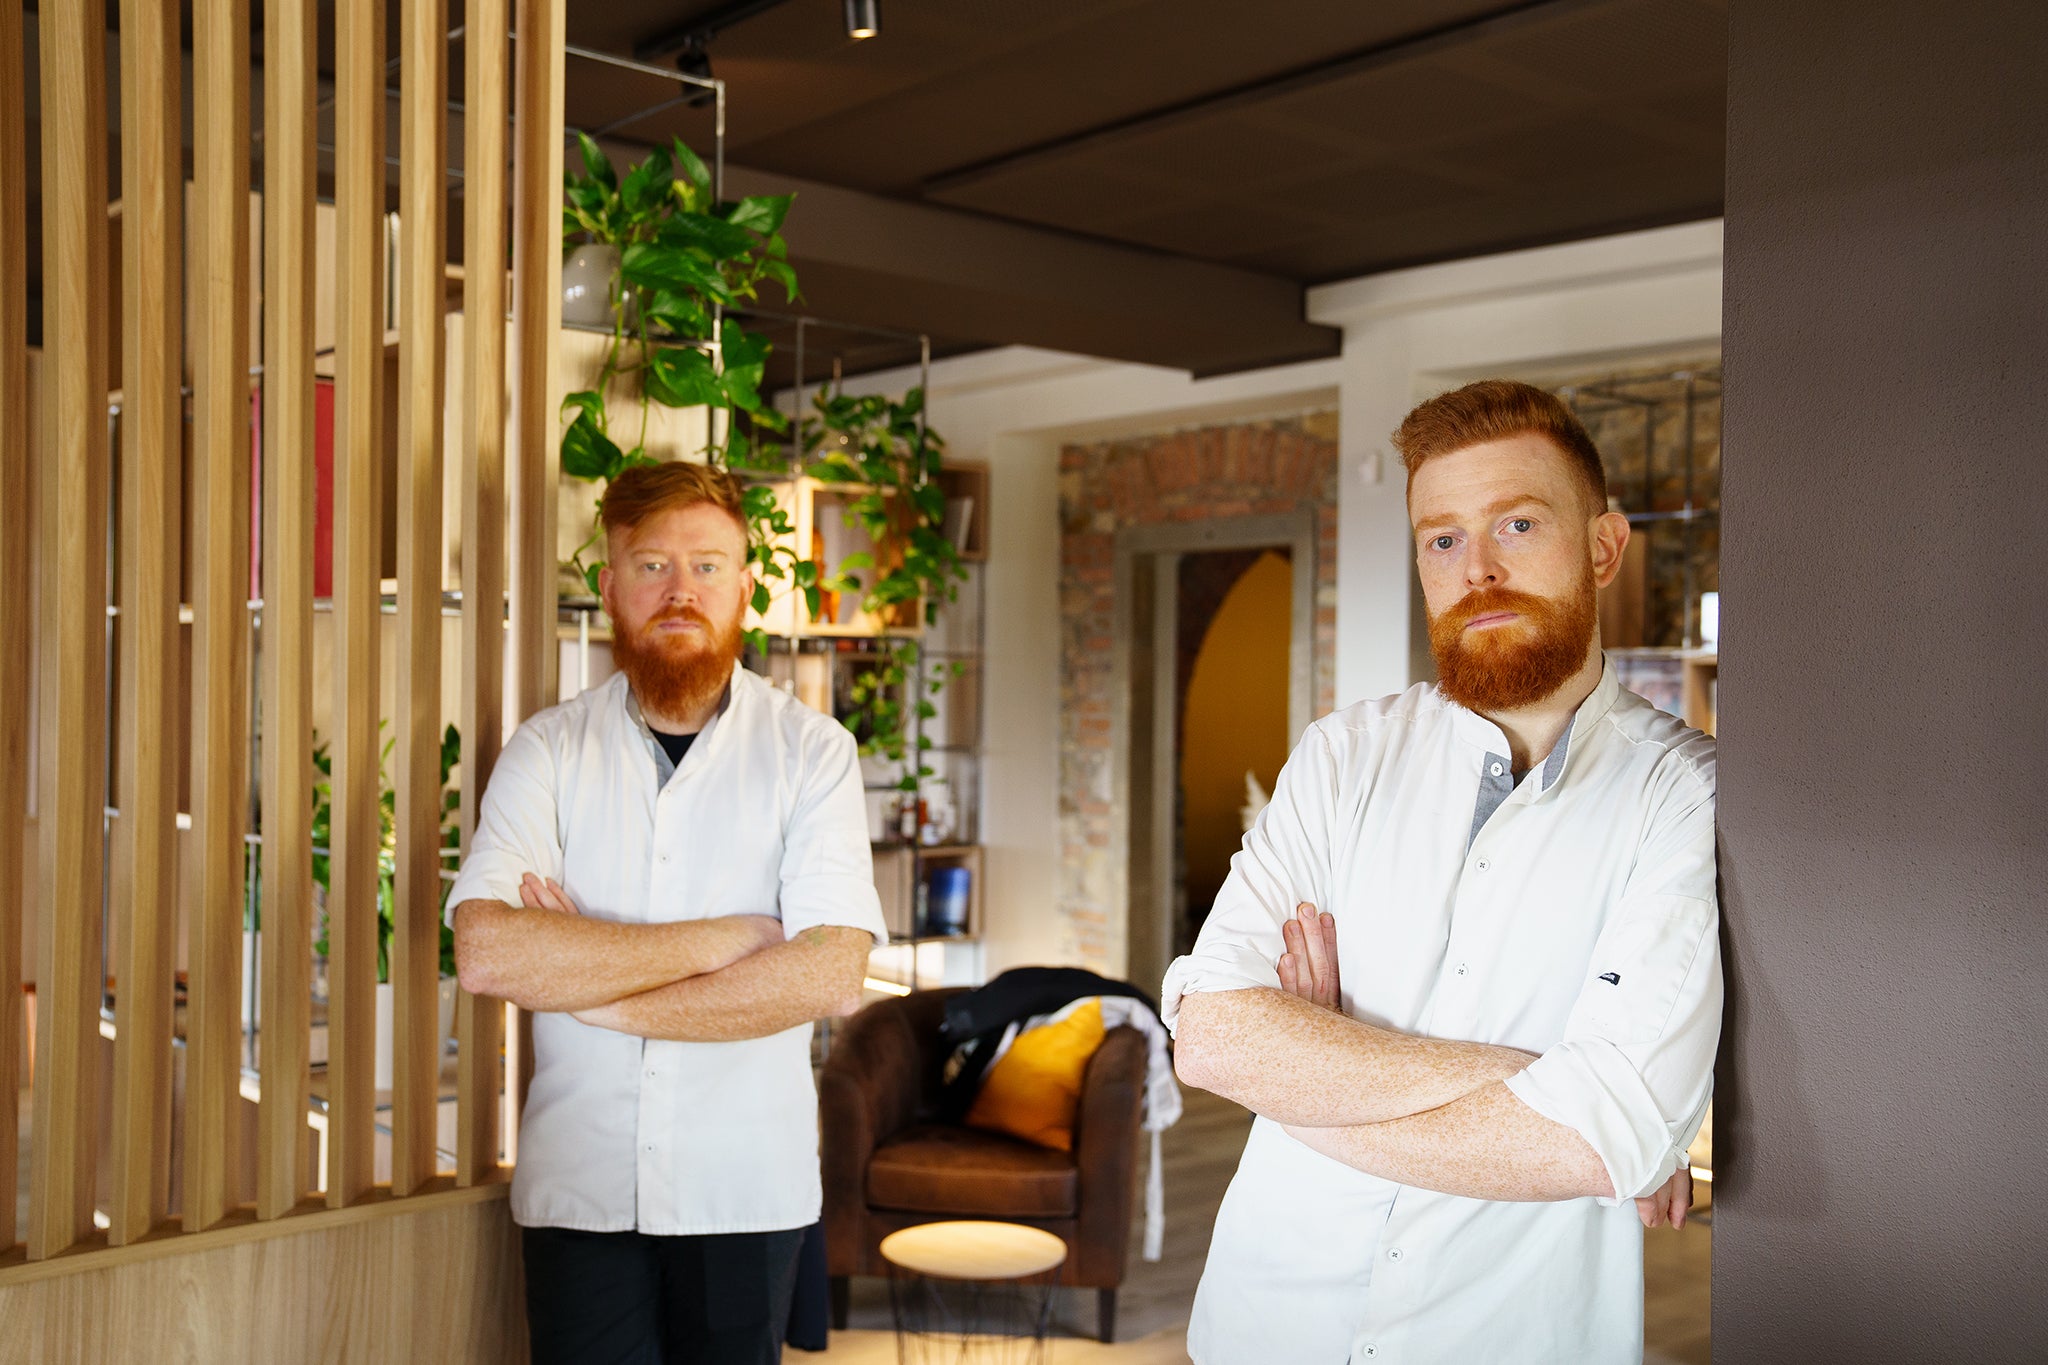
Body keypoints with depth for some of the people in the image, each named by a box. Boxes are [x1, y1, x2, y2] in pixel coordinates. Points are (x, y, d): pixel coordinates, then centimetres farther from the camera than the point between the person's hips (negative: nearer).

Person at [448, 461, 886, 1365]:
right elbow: (487, 953, -14)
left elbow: (831, 977, -14)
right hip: (578, 1185, 1)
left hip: (747, 1187, 0)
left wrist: (589, 991, -12)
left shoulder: (812, 752, -2)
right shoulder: (547, 751, 1)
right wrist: (716, 940, -15)